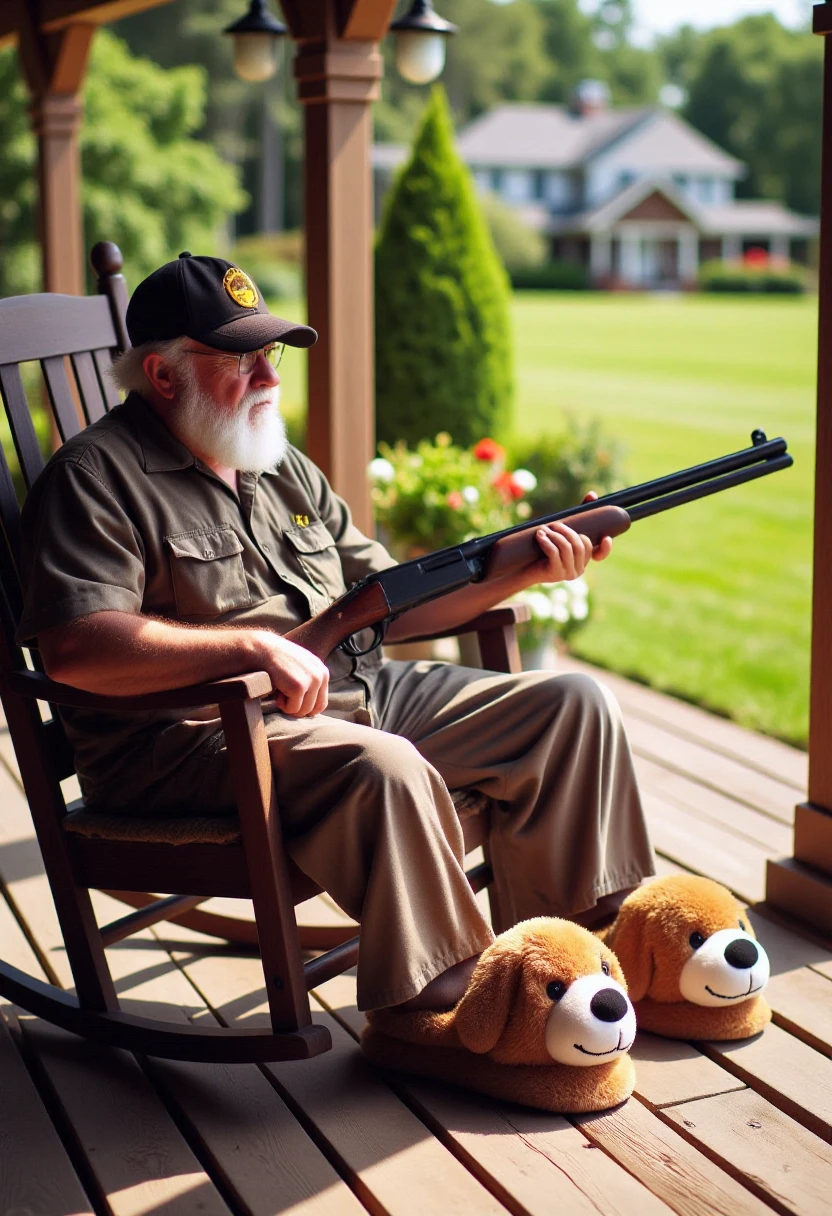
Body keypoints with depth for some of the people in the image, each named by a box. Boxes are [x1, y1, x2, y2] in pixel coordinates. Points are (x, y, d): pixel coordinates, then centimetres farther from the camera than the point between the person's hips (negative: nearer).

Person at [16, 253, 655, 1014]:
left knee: (573, 707, 1)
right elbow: (75, 650, -22)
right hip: (191, 734, -8)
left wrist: (519, 572, 5)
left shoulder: (283, 468, 19)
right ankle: (436, 1004, -22)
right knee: (383, 767, -38)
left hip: (360, 696, 8)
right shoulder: (97, 479, -7)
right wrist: (255, 646, -25)